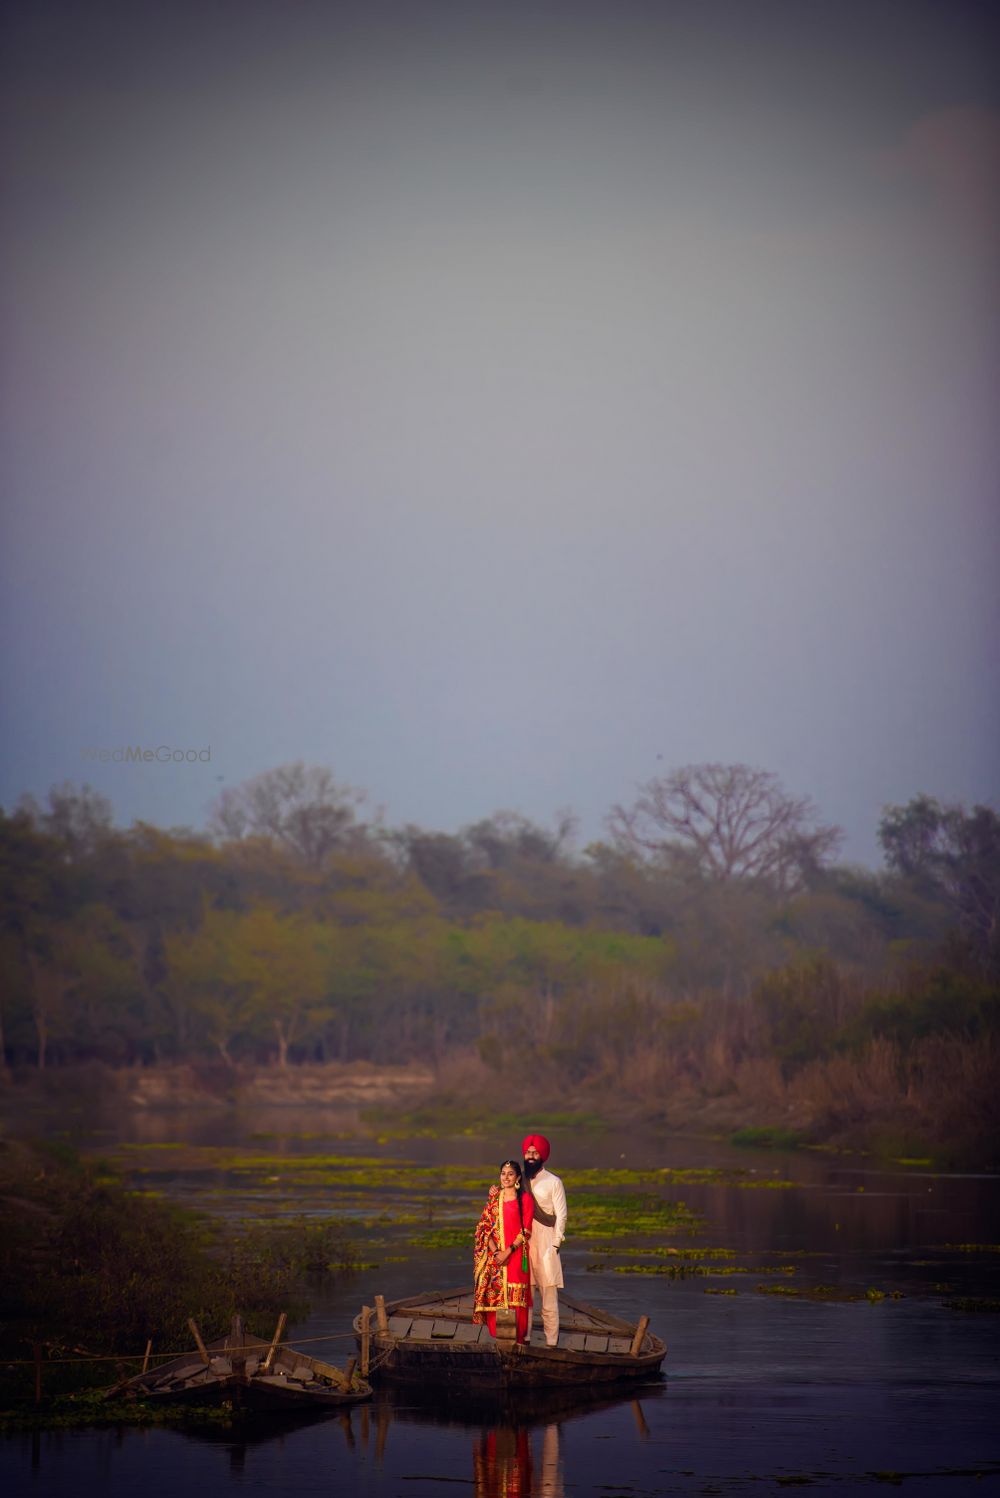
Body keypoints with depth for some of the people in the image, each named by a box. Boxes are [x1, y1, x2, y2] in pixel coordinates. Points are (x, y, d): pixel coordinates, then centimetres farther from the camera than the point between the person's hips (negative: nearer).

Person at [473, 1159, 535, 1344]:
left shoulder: (525, 1199, -1)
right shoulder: (494, 1198, 11)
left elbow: (525, 1231, -5)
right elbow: (486, 1227, 6)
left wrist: (508, 1251, -14)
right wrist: (496, 1252, -8)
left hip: (516, 1254, -4)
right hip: (495, 1255, 4)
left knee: (515, 1298, -7)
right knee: (495, 1296, 1)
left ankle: (517, 1338, -2)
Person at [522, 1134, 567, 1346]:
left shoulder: (553, 1182, 1)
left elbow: (561, 1216, -2)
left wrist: (555, 1245, -8)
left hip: (545, 1245, -4)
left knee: (549, 1295, -6)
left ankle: (551, 1343, -5)